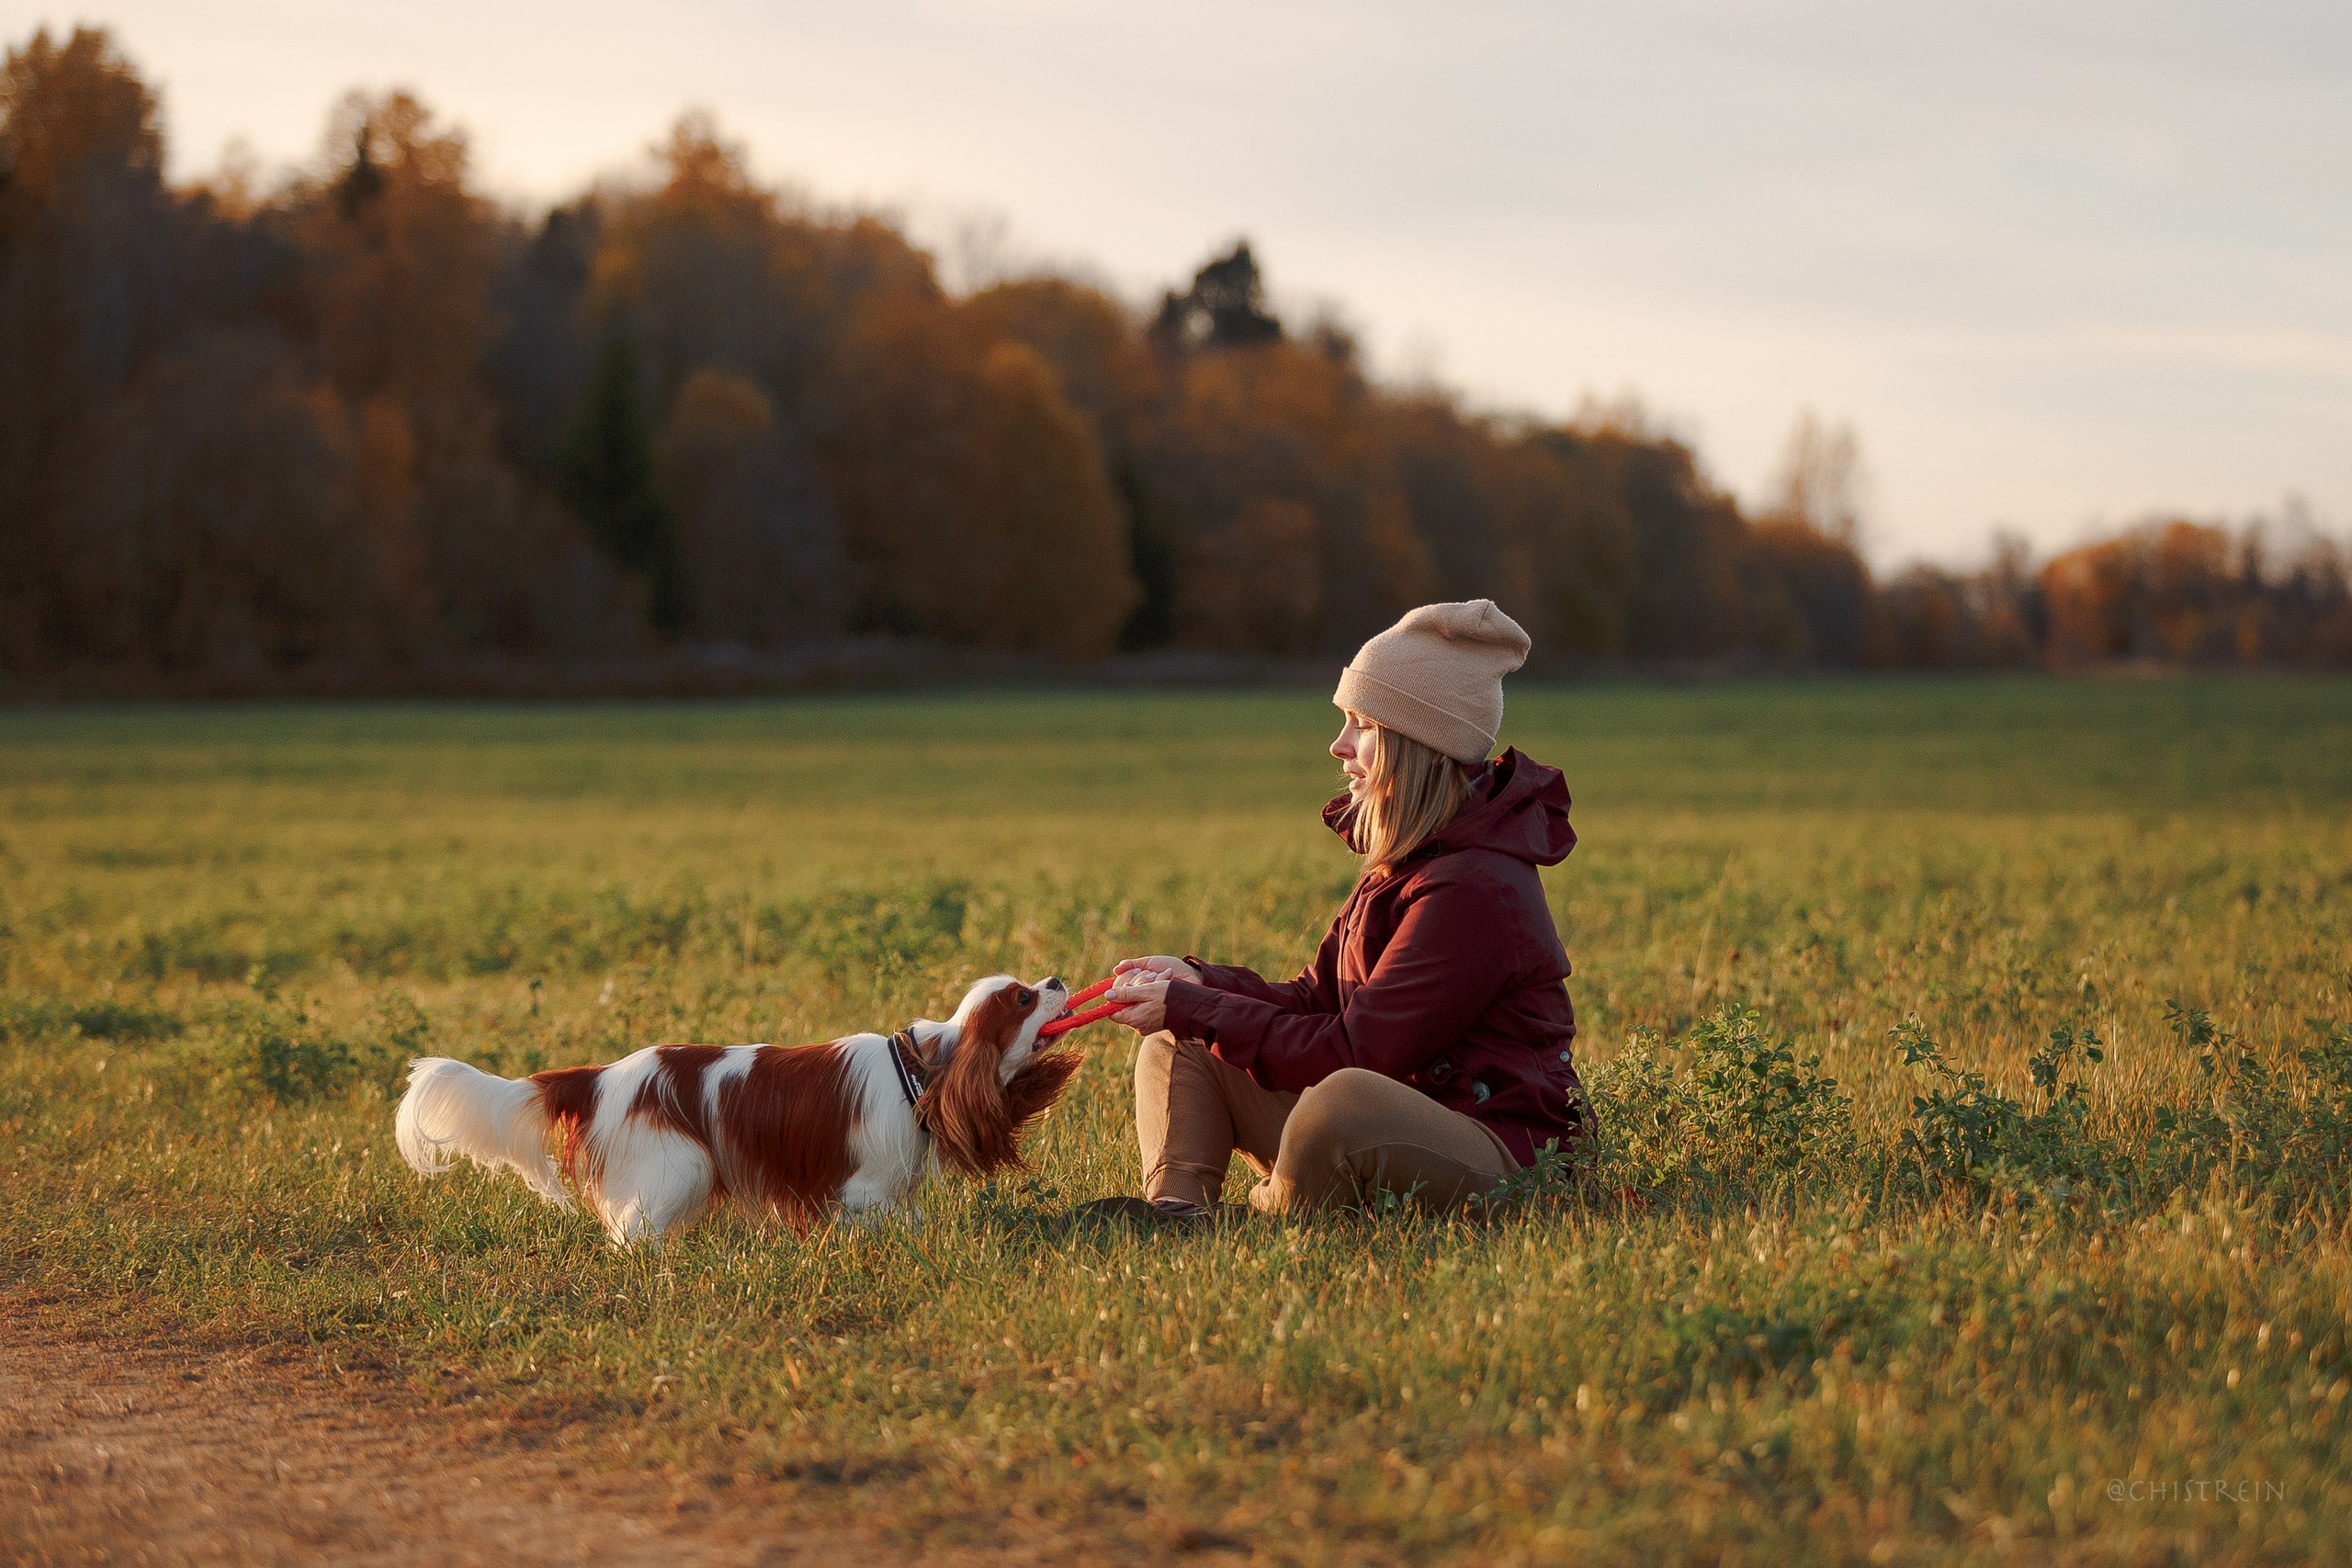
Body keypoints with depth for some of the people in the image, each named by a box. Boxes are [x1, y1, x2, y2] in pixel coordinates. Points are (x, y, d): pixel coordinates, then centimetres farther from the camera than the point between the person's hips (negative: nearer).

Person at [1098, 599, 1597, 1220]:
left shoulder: (1475, 889, -21)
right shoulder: (1407, 860, 12)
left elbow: (1353, 1052, -23)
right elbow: (1316, 999, 13)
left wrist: (1192, 1008, -18)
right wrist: (1197, 983, -5)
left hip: (1498, 1156, -10)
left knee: (1345, 1099, -42)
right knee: (1177, 1046, 10)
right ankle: (1175, 1205, -18)